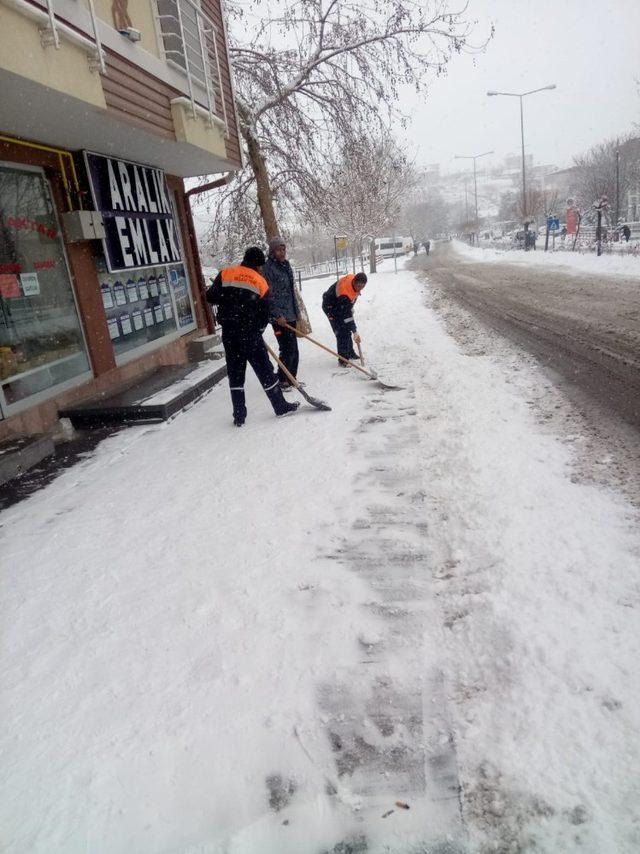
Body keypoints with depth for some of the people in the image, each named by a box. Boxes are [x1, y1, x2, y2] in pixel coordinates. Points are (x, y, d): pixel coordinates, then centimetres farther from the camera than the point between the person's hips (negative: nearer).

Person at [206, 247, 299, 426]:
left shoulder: (225, 274, 1)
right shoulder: (261, 282, -1)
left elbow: (210, 297, -2)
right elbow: (264, 314, 2)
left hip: (229, 334, 2)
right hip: (251, 334, -2)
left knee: (235, 373, 9)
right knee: (265, 371, 9)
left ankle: (239, 415, 11)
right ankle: (281, 406, 19)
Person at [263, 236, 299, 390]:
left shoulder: (286, 265, 14)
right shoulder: (268, 268, -12)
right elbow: (268, 294, -16)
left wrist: (296, 312, 20)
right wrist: (278, 315, -20)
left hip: (290, 315, 8)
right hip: (279, 316, -8)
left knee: (293, 349, 12)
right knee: (288, 349, -7)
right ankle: (281, 380, 6)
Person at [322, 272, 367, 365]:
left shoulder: (355, 282, -17)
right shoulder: (343, 292, -41)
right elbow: (347, 314, -39)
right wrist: (355, 332, -39)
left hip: (341, 305, 8)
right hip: (330, 307, -8)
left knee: (347, 330, 14)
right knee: (341, 332, -14)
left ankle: (350, 353, 30)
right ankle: (343, 359, -8)